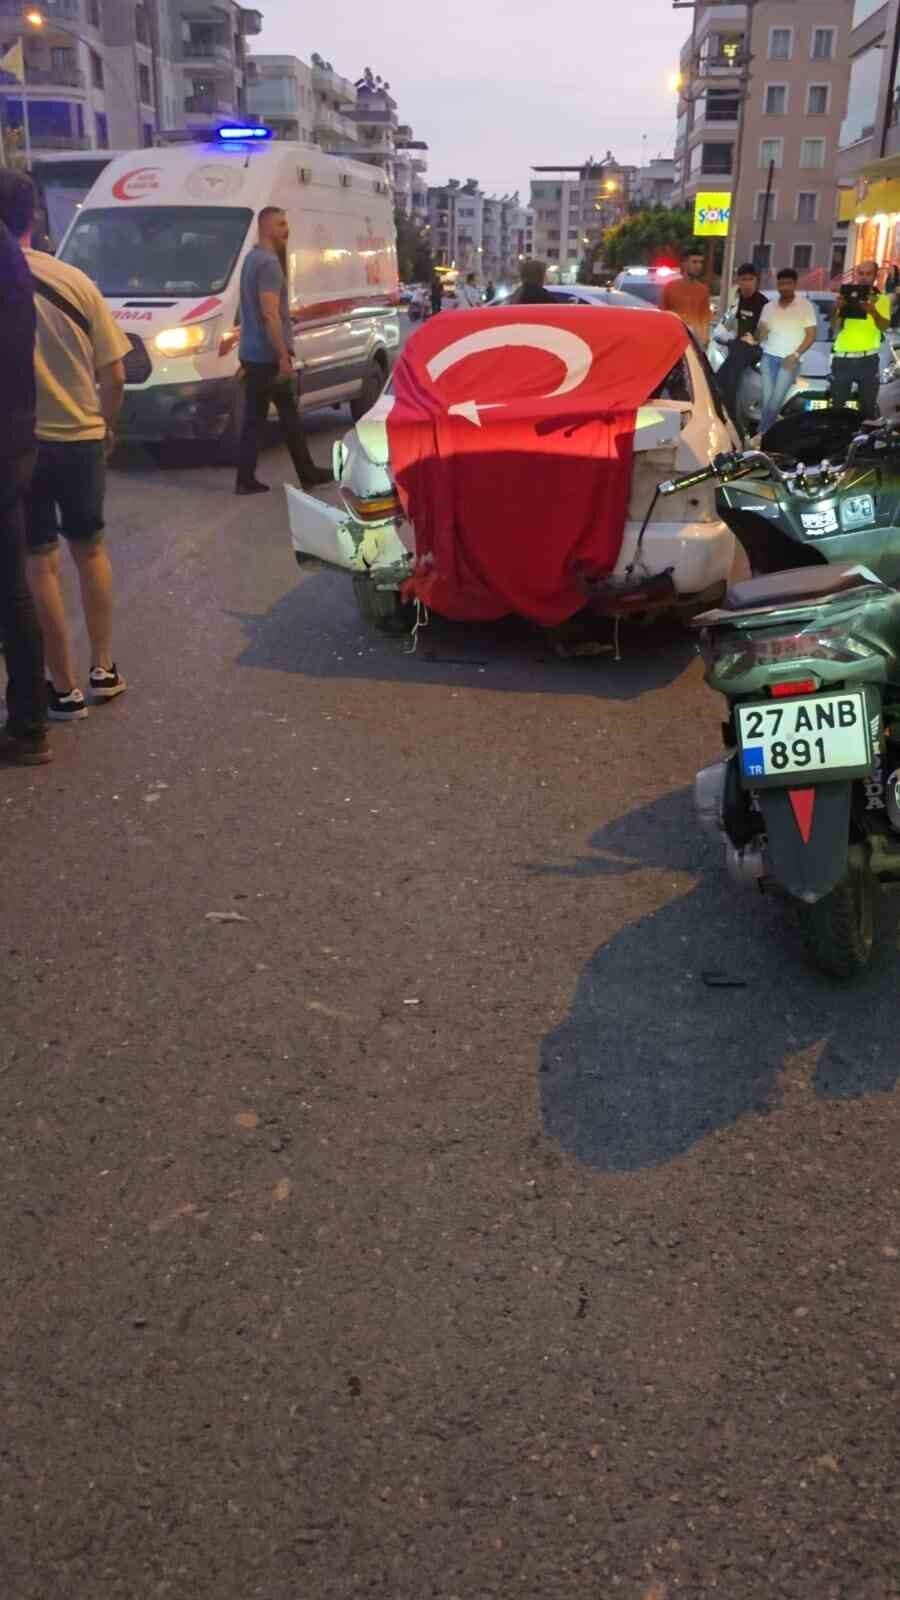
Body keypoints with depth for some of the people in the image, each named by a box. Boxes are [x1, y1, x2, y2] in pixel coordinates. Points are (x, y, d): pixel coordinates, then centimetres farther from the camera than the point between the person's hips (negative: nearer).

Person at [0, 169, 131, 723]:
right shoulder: (75, 282, -3)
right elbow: (114, 374, -2)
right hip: (82, 439, 3)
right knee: (91, 548, 20)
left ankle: (65, 689, 9)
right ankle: (104, 668, 24)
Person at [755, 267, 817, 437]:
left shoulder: (805, 306, 2)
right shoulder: (769, 306, 12)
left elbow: (811, 335, 0)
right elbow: (759, 333, 17)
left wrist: (795, 355, -11)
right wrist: (760, 332, -7)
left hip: (790, 359, -4)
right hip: (769, 357, 4)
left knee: (776, 399, -14)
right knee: (767, 398, -5)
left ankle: (761, 433, -10)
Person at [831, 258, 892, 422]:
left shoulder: (882, 300, 6)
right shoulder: (845, 297, 8)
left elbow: (884, 327, -8)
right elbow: (834, 329, 1)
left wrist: (873, 312, -28)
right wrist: (837, 309, -18)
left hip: (868, 360, -1)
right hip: (842, 359, 1)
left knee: (868, 407, 1)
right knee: (837, 406, 7)